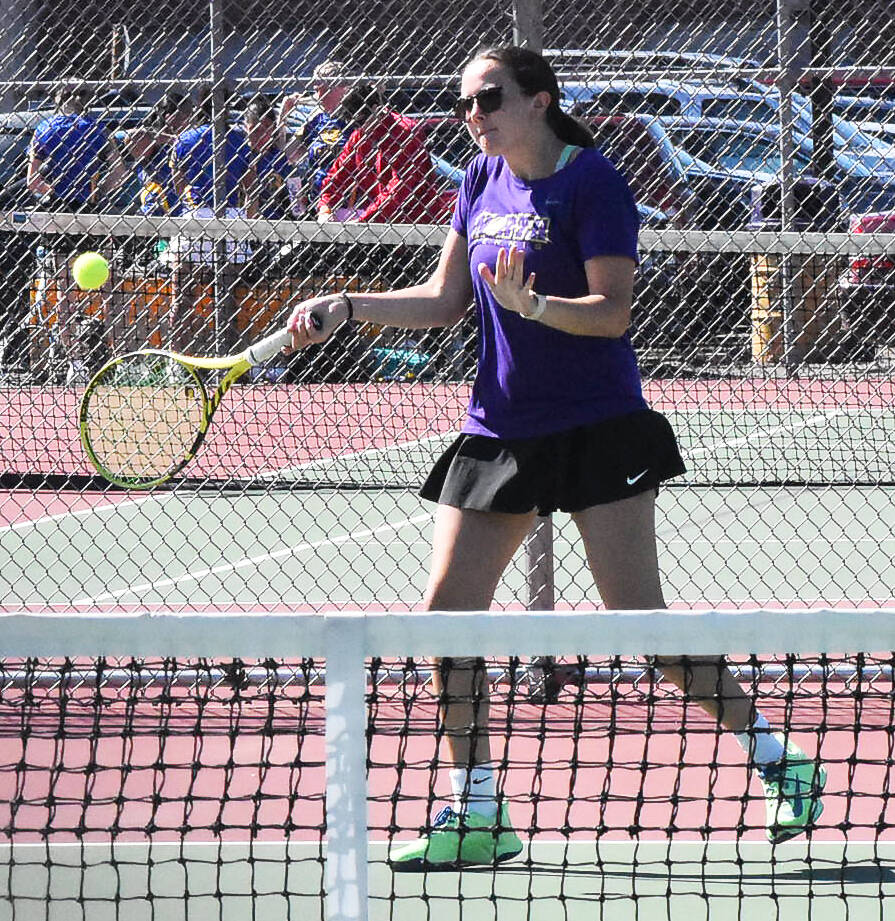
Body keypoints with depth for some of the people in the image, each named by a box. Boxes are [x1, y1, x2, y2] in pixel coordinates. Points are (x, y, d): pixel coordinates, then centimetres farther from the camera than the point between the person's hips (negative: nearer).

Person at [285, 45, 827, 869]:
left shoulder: (592, 183, -11)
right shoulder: (483, 182, 9)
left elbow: (613, 312, -17)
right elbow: (445, 300, 17)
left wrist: (529, 303, -32)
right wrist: (345, 309, 7)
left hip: (598, 429, -7)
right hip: (499, 428, 7)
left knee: (640, 619, -12)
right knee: (446, 616, -2)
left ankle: (777, 760, 2)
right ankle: (478, 817, 6)